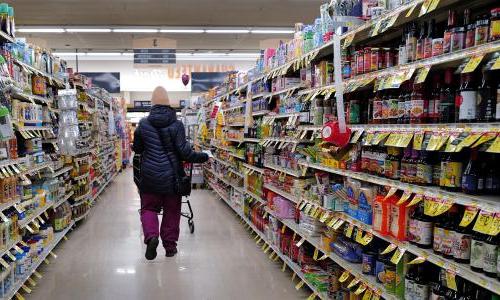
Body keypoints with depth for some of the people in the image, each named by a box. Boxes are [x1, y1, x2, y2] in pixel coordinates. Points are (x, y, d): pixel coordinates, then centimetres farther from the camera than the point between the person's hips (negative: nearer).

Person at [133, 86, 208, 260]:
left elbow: (137, 149, 8)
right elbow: (184, 152, -12)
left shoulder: (143, 124, -4)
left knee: (149, 207, 13)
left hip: (150, 175, 1)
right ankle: (170, 246, 20)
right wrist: (204, 157, 1)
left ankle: (151, 236, -13)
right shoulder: (177, 125, -9)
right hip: (171, 175, 0)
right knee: (172, 210, 13)